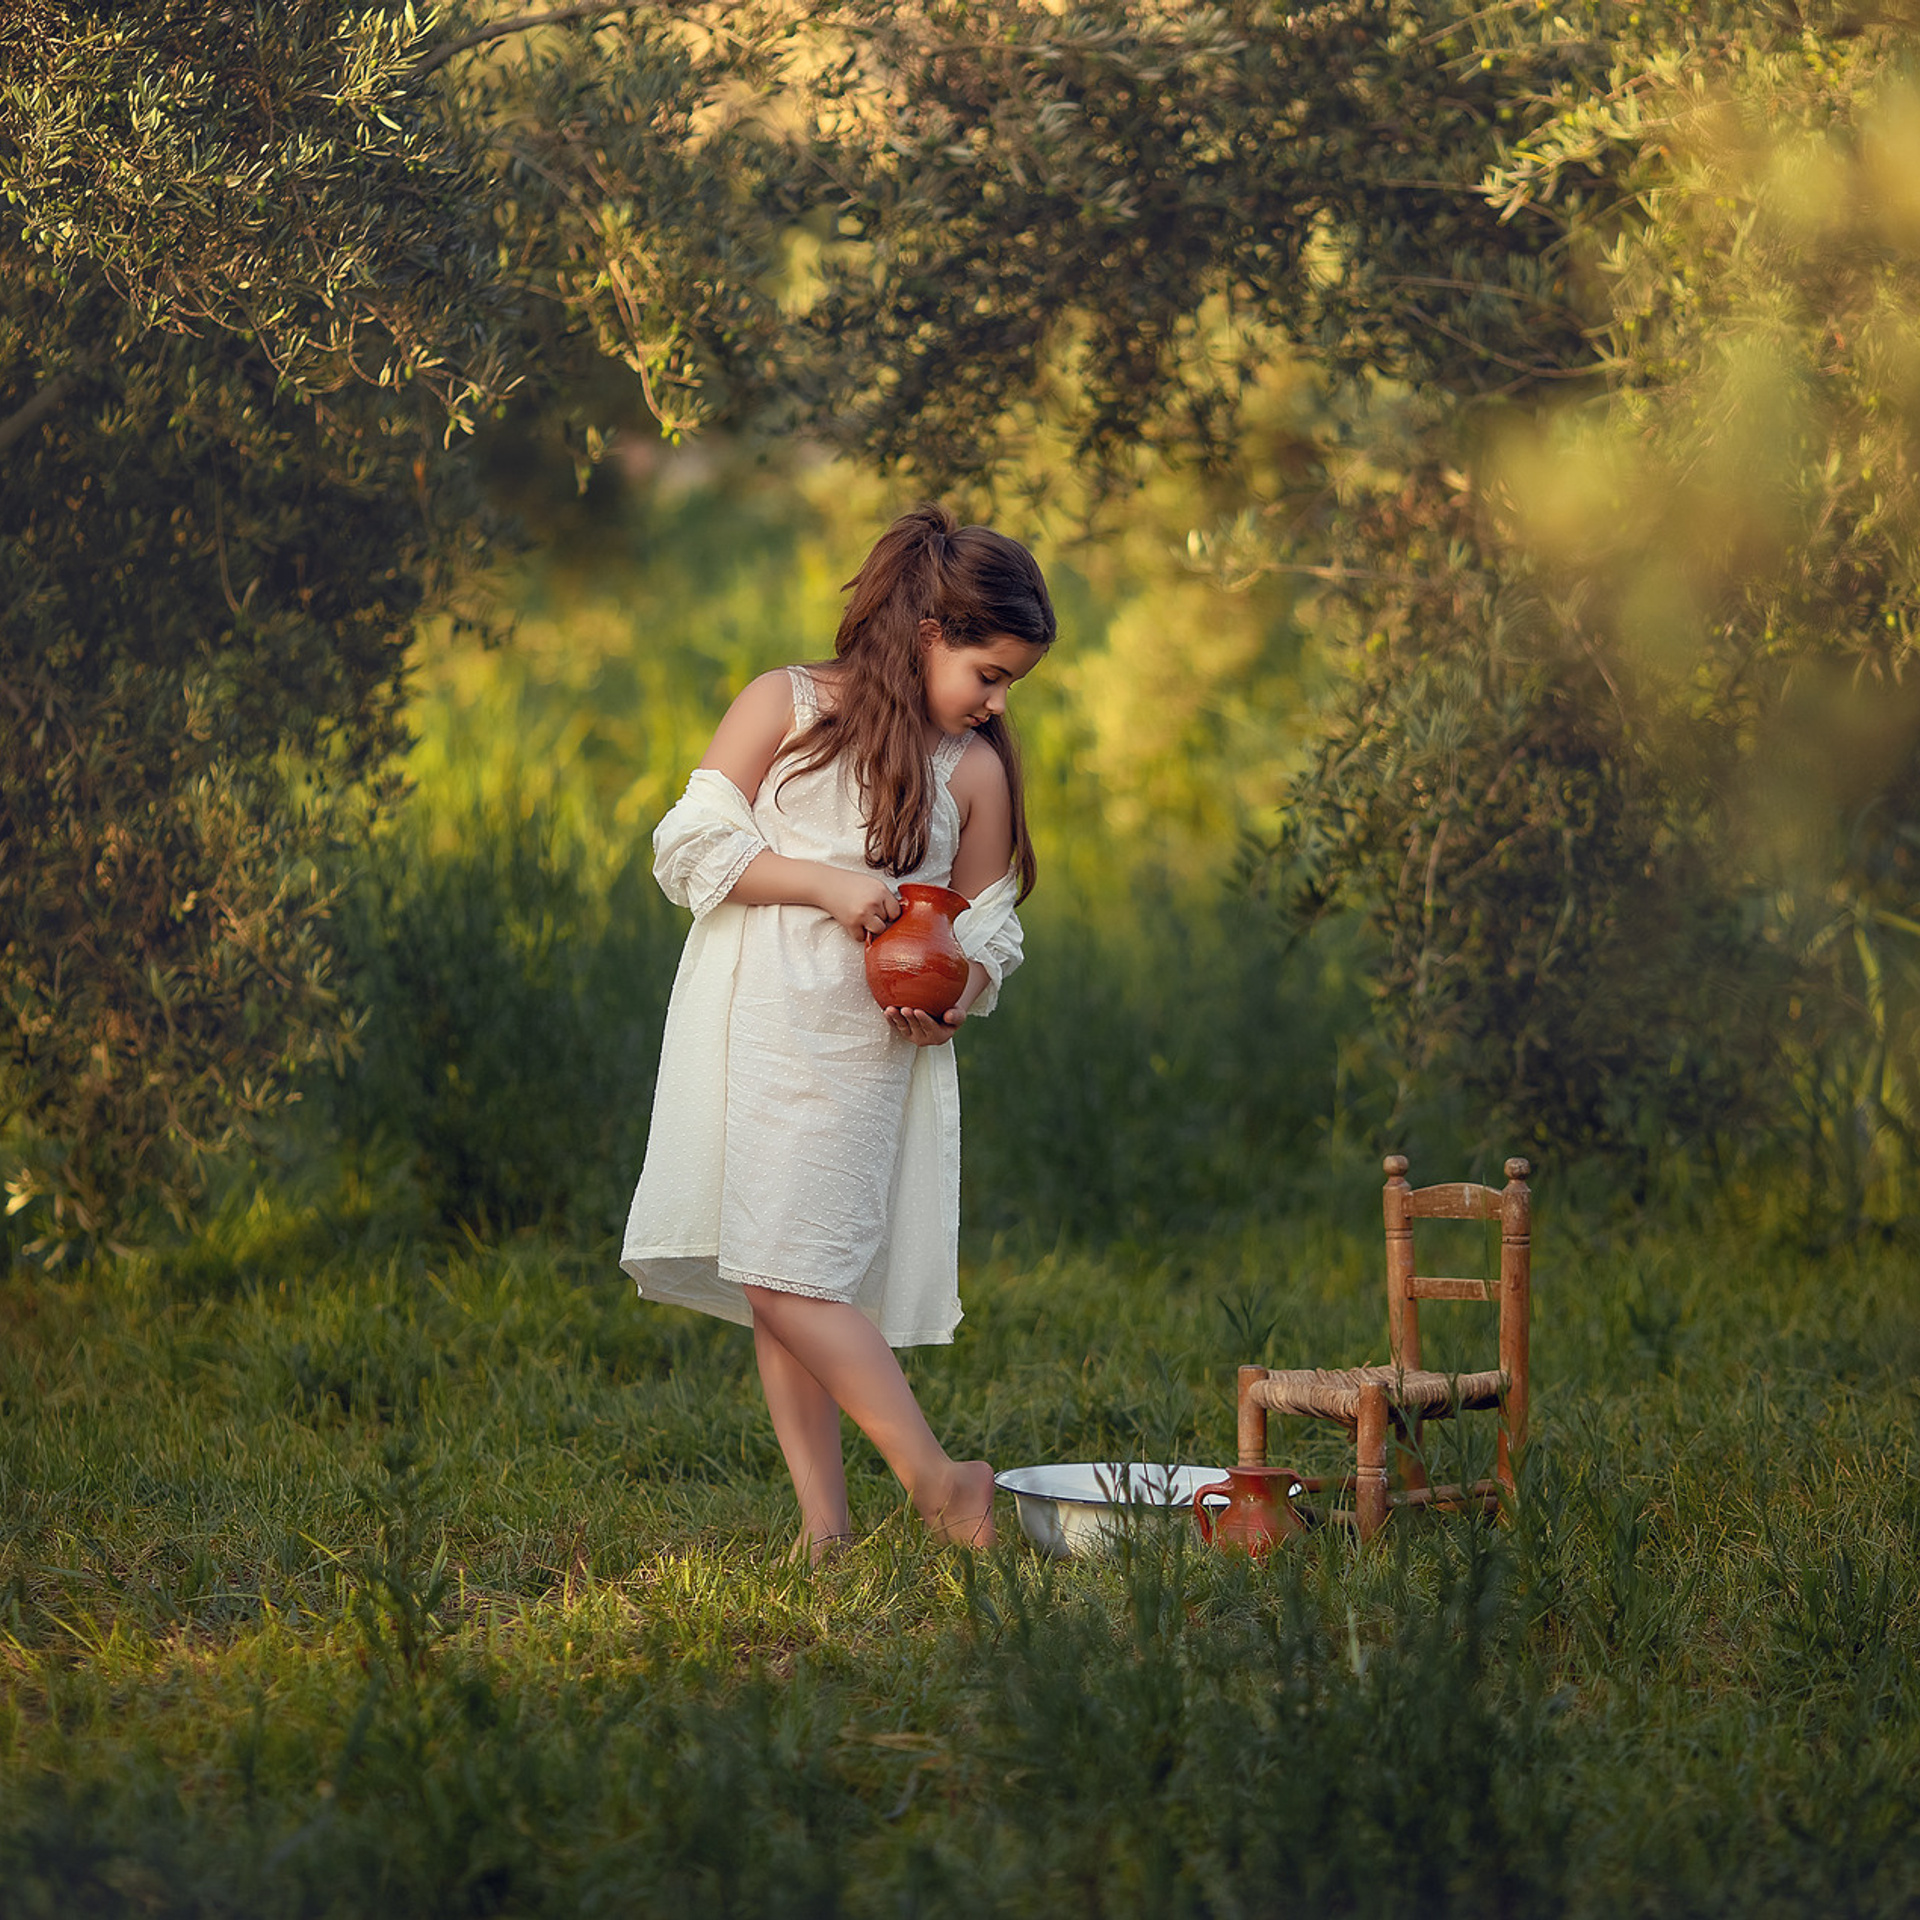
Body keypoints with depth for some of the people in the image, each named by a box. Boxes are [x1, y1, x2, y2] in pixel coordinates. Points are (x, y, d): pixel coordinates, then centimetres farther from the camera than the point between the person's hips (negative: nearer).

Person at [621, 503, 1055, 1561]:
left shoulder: (976, 770, 10)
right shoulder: (787, 703, 4)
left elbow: (986, 928, 15)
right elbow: (691, 845, -1)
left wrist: (953, 1000, -8)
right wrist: (828, 884, -12)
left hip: (865, 1050, -1)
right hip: (749, 1029, 1)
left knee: (792, 1277, -14)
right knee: (776, 1285, 0)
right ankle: (824, 1524, 4)